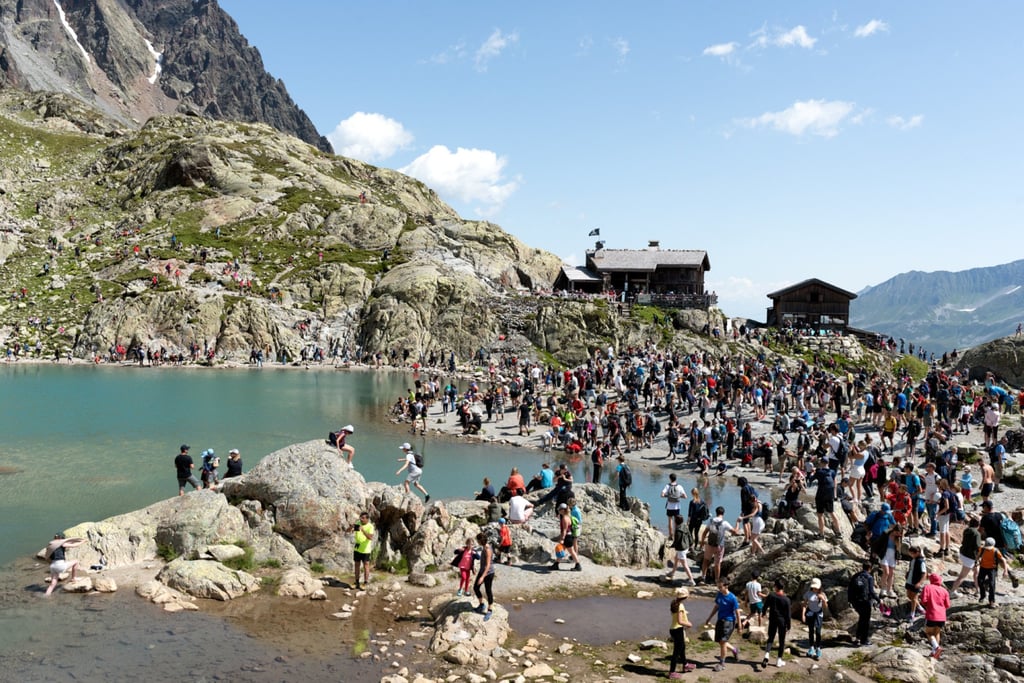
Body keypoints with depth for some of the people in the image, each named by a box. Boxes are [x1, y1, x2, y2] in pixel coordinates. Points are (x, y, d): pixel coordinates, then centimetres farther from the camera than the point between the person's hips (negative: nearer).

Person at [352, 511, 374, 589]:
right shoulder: (358, 523, 0)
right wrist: (351, 527, -25)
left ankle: (366, 583, 8)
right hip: (357, 548, 5)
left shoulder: (370, 527, -15)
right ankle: (357, 582, 19)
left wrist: (362, 530, -38)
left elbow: (370, 538, -29)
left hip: (365, 550, -5)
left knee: (366, 566, 0)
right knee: (357, 565, 10)